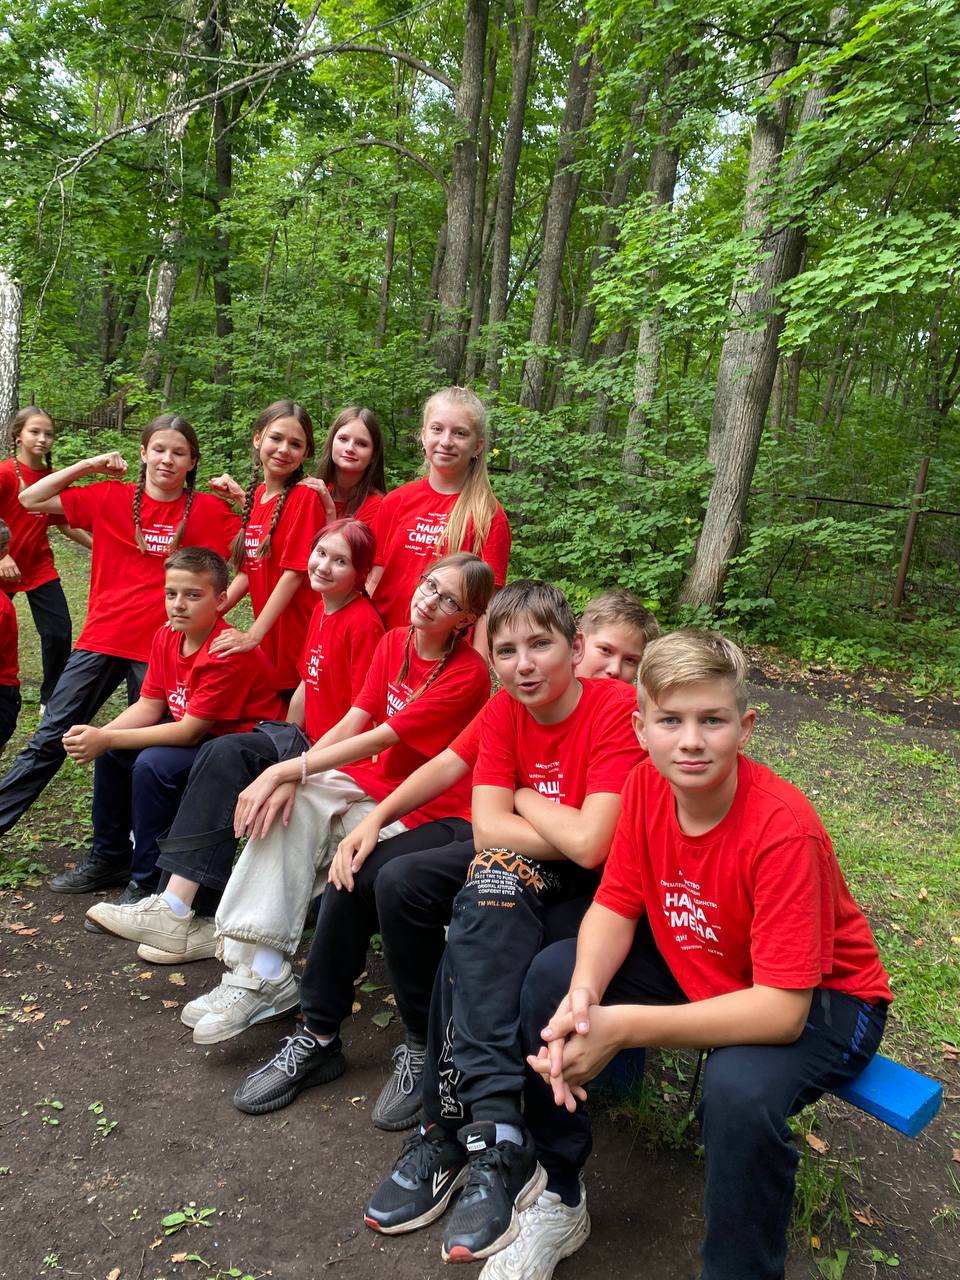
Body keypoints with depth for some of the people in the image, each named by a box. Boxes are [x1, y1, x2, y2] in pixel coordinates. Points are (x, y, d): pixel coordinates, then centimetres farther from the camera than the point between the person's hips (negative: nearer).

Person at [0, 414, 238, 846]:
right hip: (101, 639, 2)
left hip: (161, 647, -1)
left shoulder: (208, 510, 0)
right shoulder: (110, 497, 4)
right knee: (49, 740, 5)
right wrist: (88, 465, 1)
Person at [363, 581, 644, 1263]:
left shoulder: (620, 709, -19)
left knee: (476, 950, -25)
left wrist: (528, 804, -10)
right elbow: (488, 829, -13)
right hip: (525, 883, 5)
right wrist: (572, 835, -20)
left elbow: (592, 844, -26)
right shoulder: (504, 712, -3)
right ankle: (498, 1137, -28)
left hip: (609, 892, -4)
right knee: (491, 884, -28)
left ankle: (453, 1129, -9)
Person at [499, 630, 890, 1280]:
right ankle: (561, 1201, 11)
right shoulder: (647, 786, -15)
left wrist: (624, 1027, -38)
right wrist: (583, 994, -30)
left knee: (740, 1090, -36)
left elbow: (782, 1010, -33)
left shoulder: (784, 829, -32)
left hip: (820, 998, -5)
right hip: (692, 964, 6)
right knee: (551, 975, -9)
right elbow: (616, 905, -8)